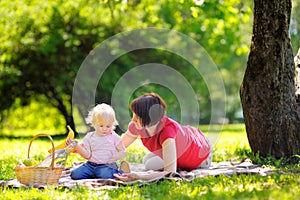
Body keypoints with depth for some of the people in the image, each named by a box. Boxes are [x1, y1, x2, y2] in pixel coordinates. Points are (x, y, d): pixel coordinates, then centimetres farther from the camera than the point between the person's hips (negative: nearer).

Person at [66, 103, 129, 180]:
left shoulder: (114, 137, 2)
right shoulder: (90, 137, 8)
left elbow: (122, 152, 5)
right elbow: (87, 155, 2)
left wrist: (114, 158, -14)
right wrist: (76, 146, -12)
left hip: (107, 165, -3)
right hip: (91, 165, 3)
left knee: (105, 175, -37)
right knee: (75, 174, -17)